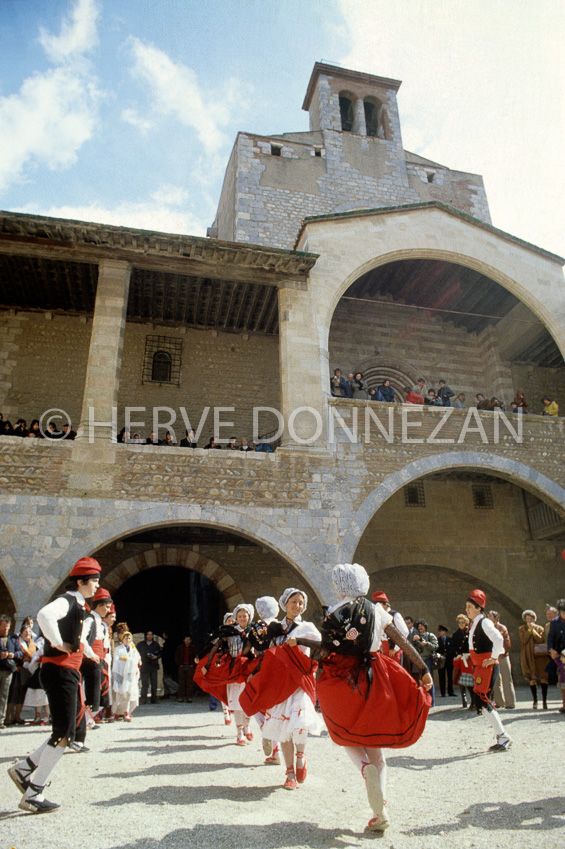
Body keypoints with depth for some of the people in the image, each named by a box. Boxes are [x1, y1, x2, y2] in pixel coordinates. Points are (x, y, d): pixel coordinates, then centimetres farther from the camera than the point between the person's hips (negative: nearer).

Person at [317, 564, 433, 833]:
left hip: (342, 678, -2)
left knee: (348, 736, 19)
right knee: (375, 744, 13)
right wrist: (423, 669, 5)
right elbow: (403, 642, 1)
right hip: (373, 676, 3)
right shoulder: (376, 611, 2)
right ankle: (380, 811, 6)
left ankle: (365, 767, -11)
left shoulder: (334, 614, -6)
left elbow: (325, 652, -8)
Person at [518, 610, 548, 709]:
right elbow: (524, 640, -8)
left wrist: (533, 630, -12)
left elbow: (541, 640, -6)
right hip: (528, 657, 0)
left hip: (540, 656, 0)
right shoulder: (521, 629, 8)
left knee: (543, 678, -4)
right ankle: (535, 701, 13)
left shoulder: (540, 628, 8)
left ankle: (544, 700, 5)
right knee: (532, 679, 1)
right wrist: (529, 629, -10)